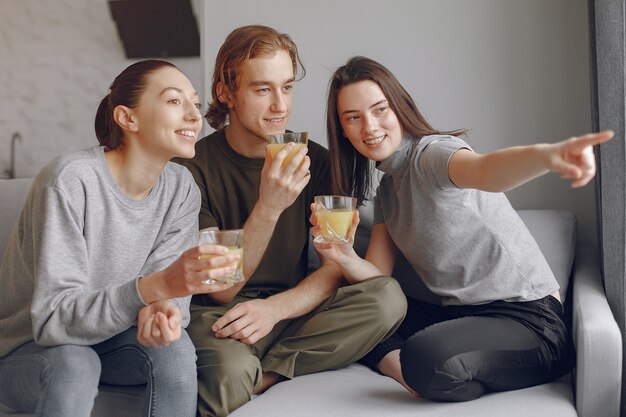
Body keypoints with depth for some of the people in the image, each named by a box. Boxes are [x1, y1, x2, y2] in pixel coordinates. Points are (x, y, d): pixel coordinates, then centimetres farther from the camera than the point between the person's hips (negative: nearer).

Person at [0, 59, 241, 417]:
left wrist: (163, 308, -36)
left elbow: (170, 288, -10)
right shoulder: (71, 181, -25)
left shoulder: (181, 188, -7)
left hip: (104, 336, 5)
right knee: (74, 364, -35)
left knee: (175, 345, -24)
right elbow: (53, 319, -29)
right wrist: (157, 286, -44)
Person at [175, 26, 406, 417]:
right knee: (229, 372, -39)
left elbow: (336, 267, -2)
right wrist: (268, 207, -27)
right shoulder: (196, 165, -10)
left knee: (387, 297, -22)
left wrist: (275, 307, -20)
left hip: (293, 312, 5)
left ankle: (260, 375, -15)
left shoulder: (314, 161, 1)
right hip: (220, 316, -5)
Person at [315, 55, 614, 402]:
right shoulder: (386, 190, 13)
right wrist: (344, 257, -18)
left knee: (425, 357, -36)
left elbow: (483, 170, -37)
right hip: (460, 314, 8)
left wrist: (545, 156, -59)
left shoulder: (432, 153, -12)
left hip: (528, 318, -8)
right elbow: (377, 276, 5)